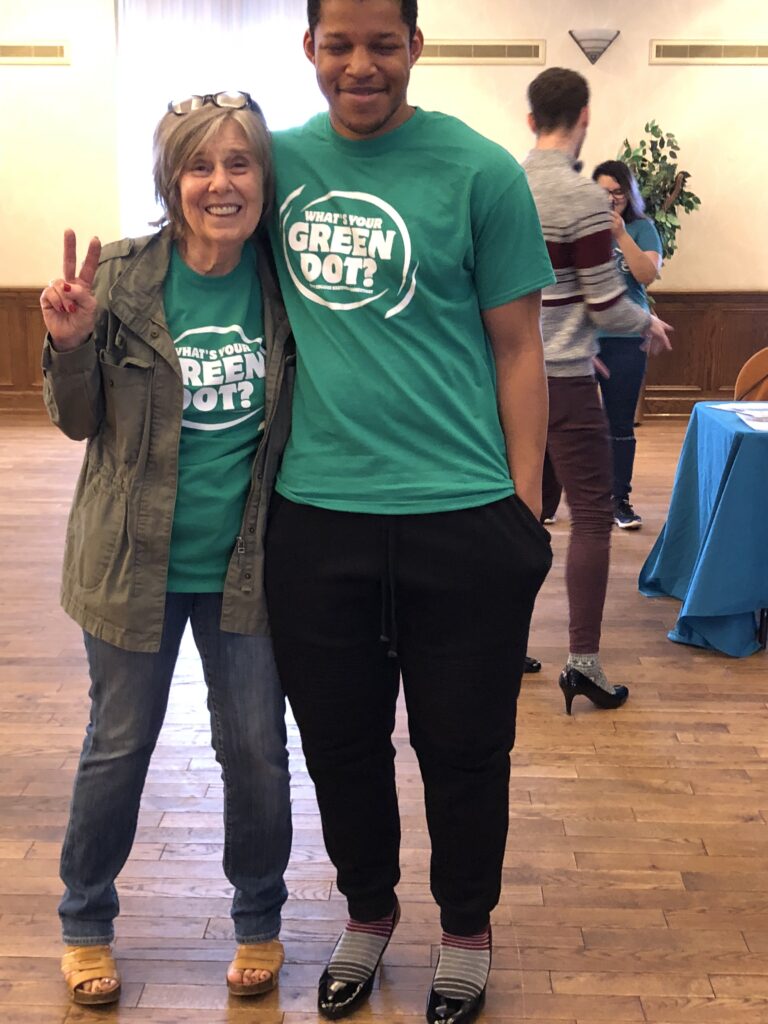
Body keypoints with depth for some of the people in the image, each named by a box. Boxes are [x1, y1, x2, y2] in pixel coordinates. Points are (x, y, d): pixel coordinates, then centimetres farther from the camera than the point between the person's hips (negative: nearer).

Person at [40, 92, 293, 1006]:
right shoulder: (120, 276, -10)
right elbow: (78, 421, -3)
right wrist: (71, 345, -20)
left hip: (248, 564, 1)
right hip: (134, 559, -1)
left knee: (256, 749, 11)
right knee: (118, 747, 13)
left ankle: (258, 921, 35)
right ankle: (85, 924, 36)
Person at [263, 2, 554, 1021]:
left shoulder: (479, 172, -4)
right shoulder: (282, 160, 7)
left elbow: (517, 347, -2)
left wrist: (524, 506, -5)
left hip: (459, 516, -3)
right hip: (315, 514, 3)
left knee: (463, 746, 10)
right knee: (338, 739, 15)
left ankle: (467, 932, 34)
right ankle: (368, 911, 40)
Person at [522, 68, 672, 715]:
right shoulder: (582, 198, -15)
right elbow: (607, 305, -14)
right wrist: (649, 324, 7)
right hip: (564, 382, -7)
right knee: (592, 515, 0)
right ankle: (584, 661, 0)